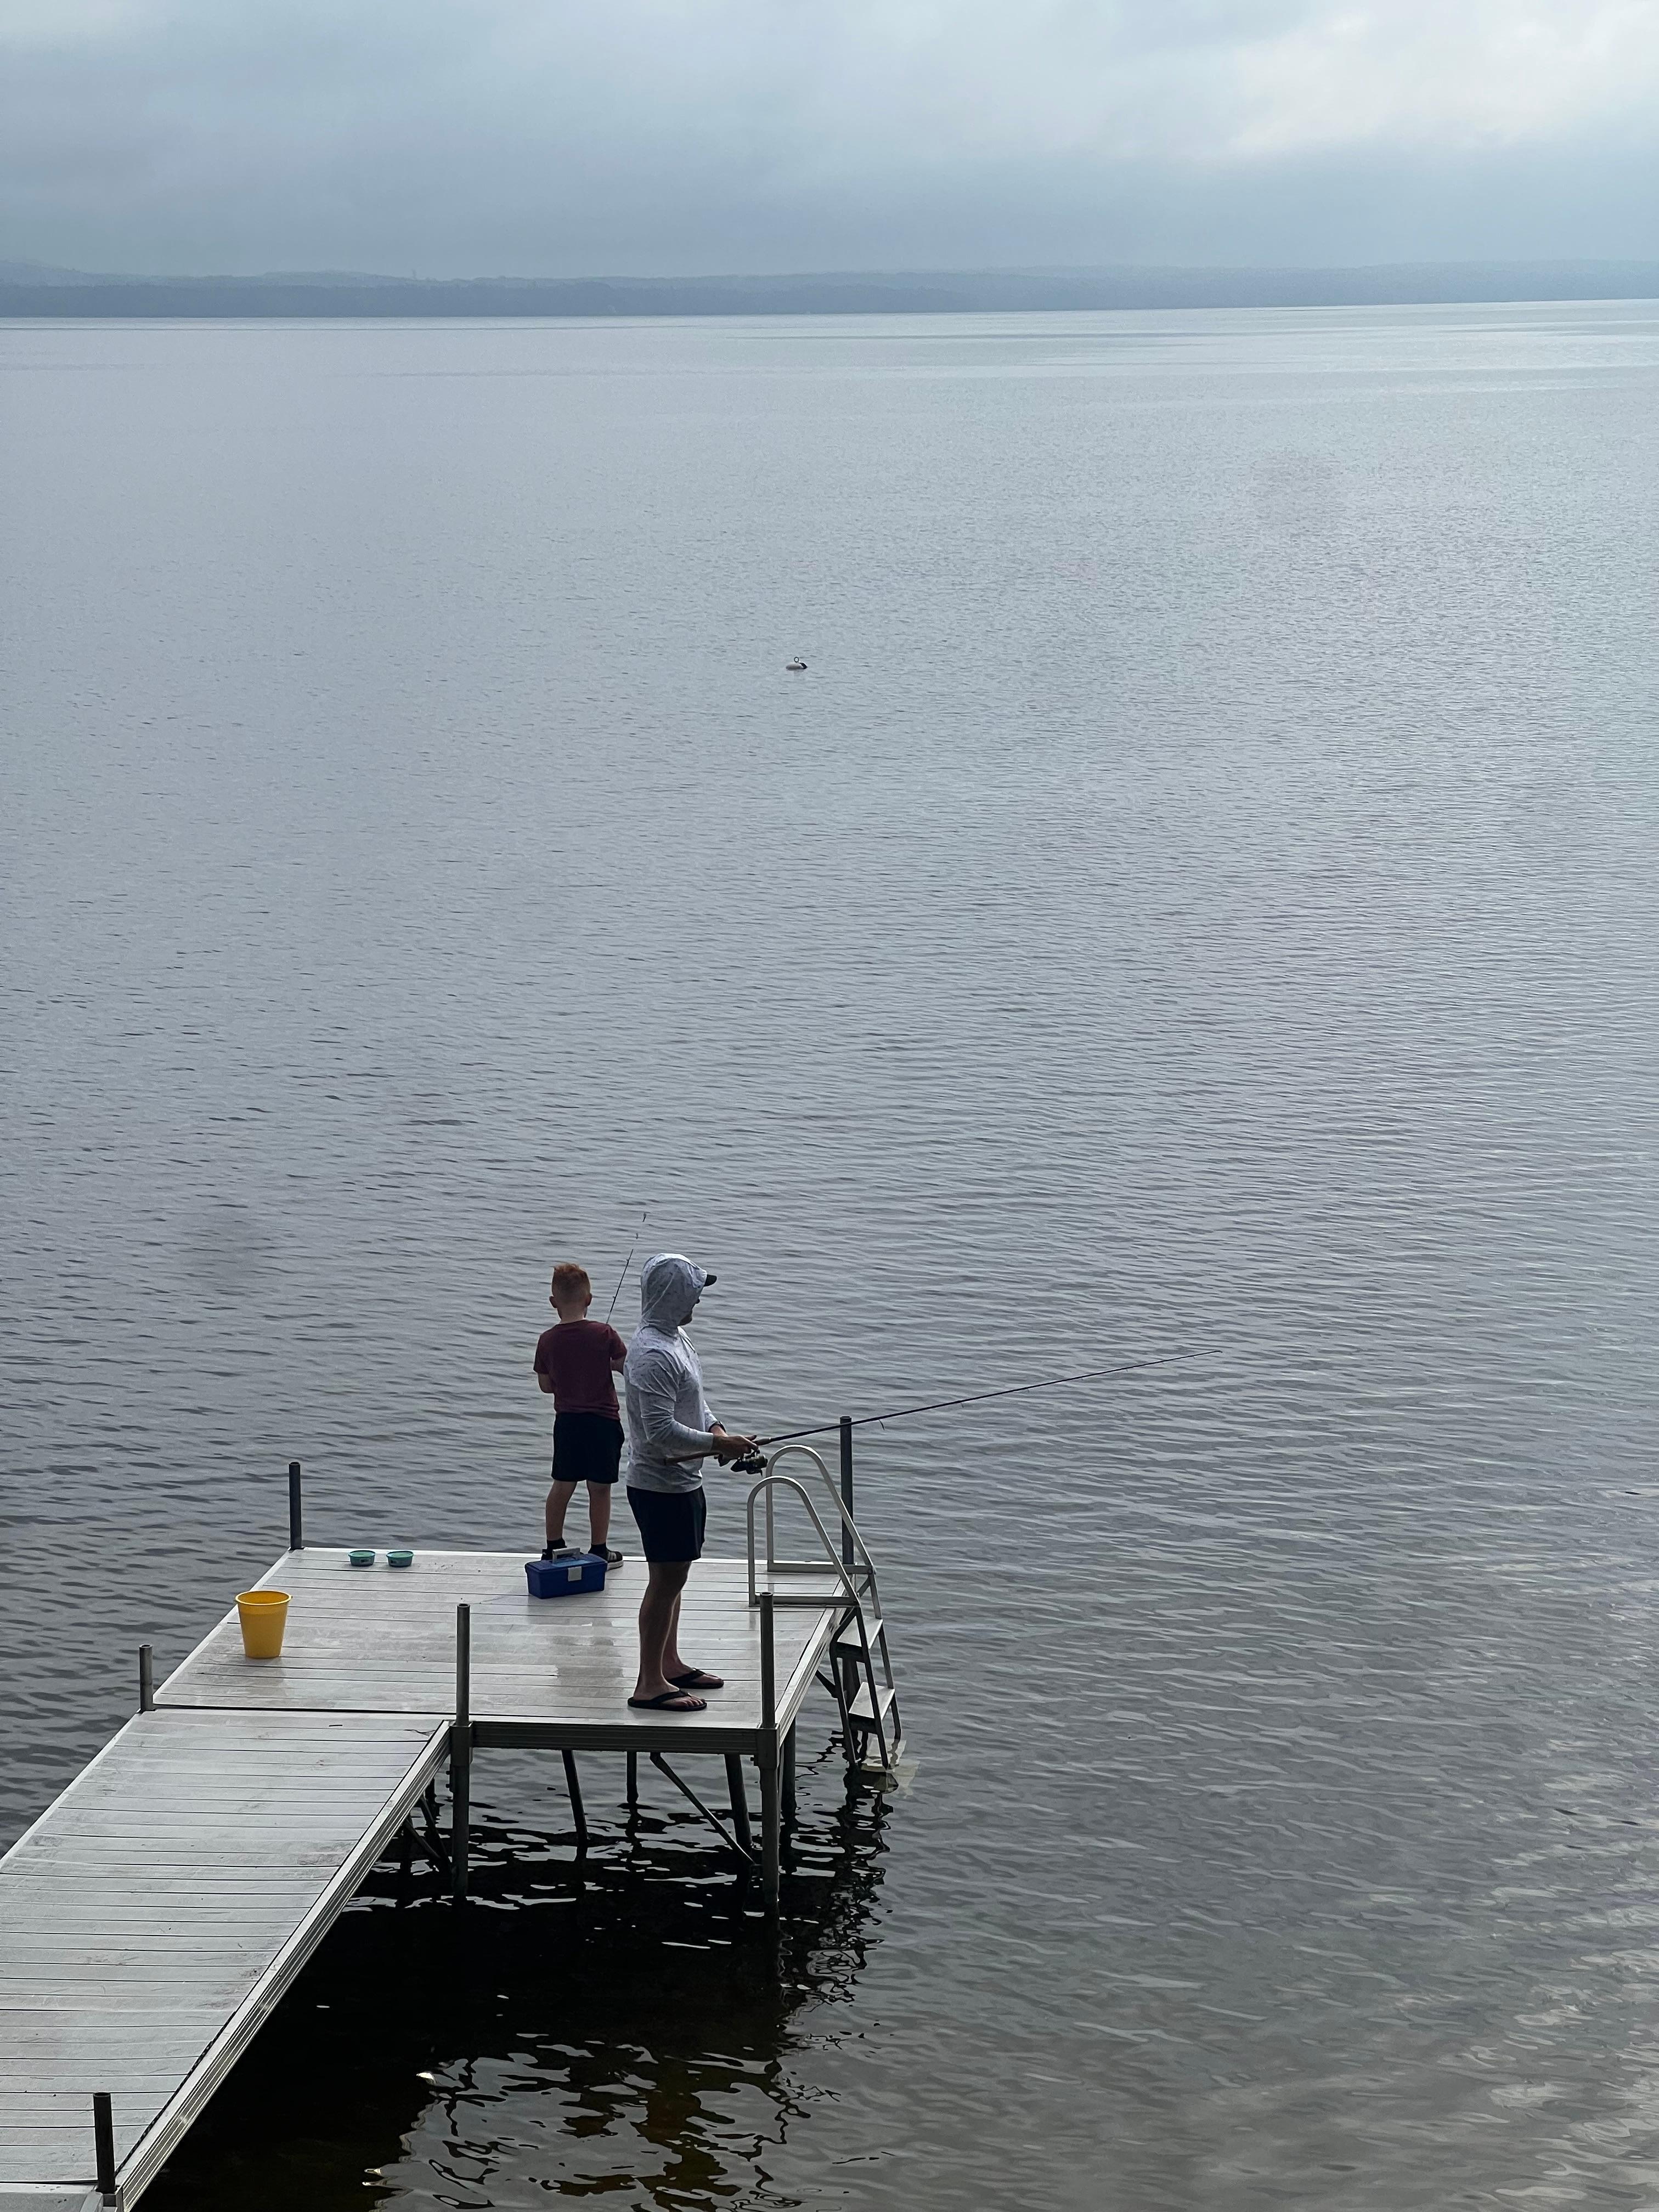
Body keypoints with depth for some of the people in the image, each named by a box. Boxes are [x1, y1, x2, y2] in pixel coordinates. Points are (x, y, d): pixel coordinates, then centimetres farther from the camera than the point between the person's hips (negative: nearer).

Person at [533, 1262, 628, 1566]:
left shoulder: (547, 1340, -4)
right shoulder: (604, 1334, -12)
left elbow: (545, 1386, 5)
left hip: (566, 1421, 3)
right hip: (603, 1421, -3)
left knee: (562, 1485, 14)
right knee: (599, 1489, 6)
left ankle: (554, 1547, 21)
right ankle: (600, 1551, 13)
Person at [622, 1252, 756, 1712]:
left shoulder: (676, 1338, 10)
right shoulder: (653, 1354, -23)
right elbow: (660, 1431, -27)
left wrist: (715, 1427, 6)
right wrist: (717, 1444, -20)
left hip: (683, 1482, 10)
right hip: (661, 1486, -10)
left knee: (674, 1575, 18)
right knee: (666, 1579, -7)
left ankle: (670, 1664, 29)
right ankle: (650, 1685, -3)